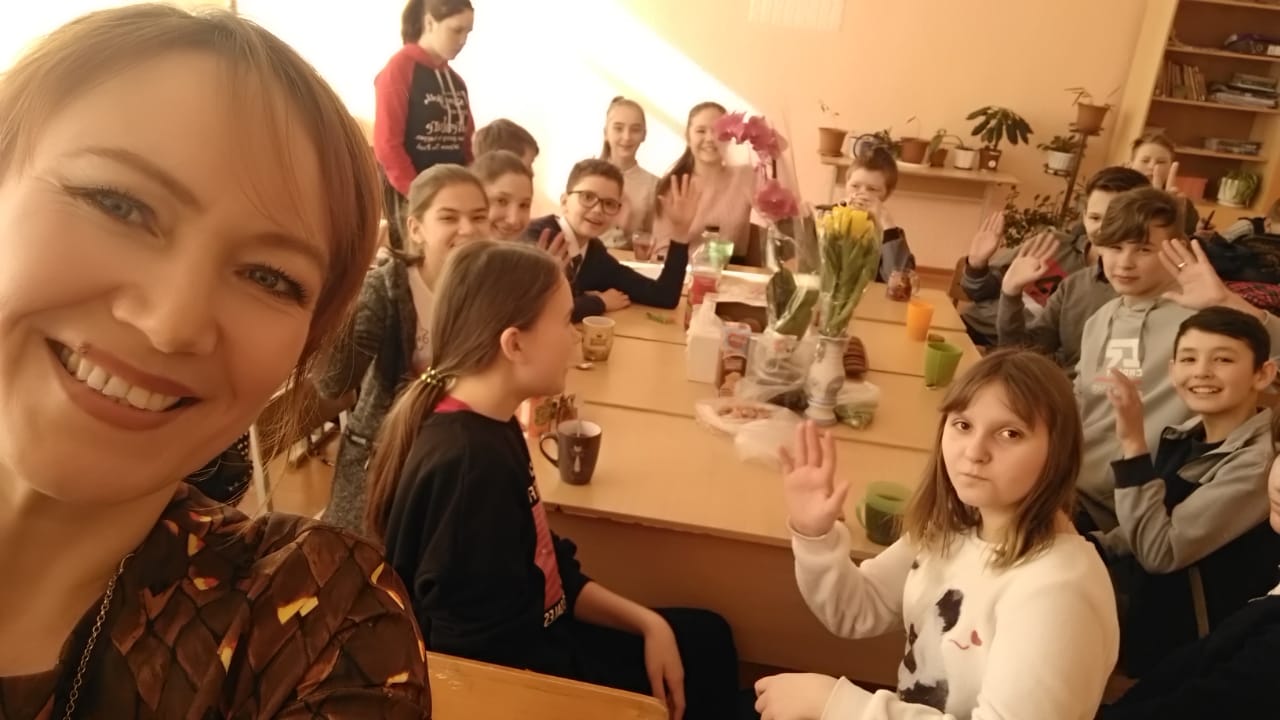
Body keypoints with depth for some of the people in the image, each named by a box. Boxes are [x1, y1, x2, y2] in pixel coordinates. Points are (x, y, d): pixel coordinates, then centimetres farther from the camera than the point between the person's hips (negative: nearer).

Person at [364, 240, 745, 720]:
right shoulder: (472, 463, -31)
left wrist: (647, 623, 0)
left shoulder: (489, 426, -1)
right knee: (701, 656, 7)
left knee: (706, 637, 16)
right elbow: (492, 653, -27)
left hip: (528, 637, 8)